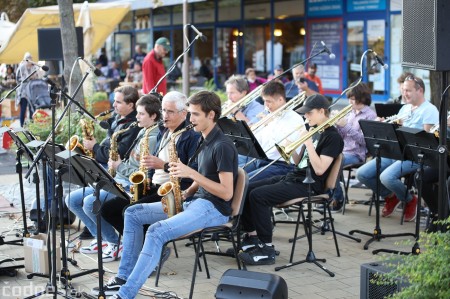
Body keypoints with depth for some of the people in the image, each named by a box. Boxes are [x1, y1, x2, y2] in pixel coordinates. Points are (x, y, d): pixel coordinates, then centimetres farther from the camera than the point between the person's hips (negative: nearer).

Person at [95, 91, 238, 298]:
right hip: (195, 201, 10)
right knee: (132, 214, 4)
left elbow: (227, 193, -20)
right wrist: (185, 193, 2)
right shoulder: (205, 141, 13)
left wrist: (192, 173, -22)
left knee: (157, 231, -30)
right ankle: (124, 276, 3)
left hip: (214, 209, -10)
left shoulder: (222, 146, -15)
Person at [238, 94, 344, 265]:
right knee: (246, 190, 0)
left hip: (309, 185, -9)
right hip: (294, 176, 10)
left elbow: (319, 169, -20)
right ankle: (252, 238, 7)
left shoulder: (333, 137, -10)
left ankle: (267, 251, -19)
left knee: (258, 196, -25)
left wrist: (308, 142, -18)